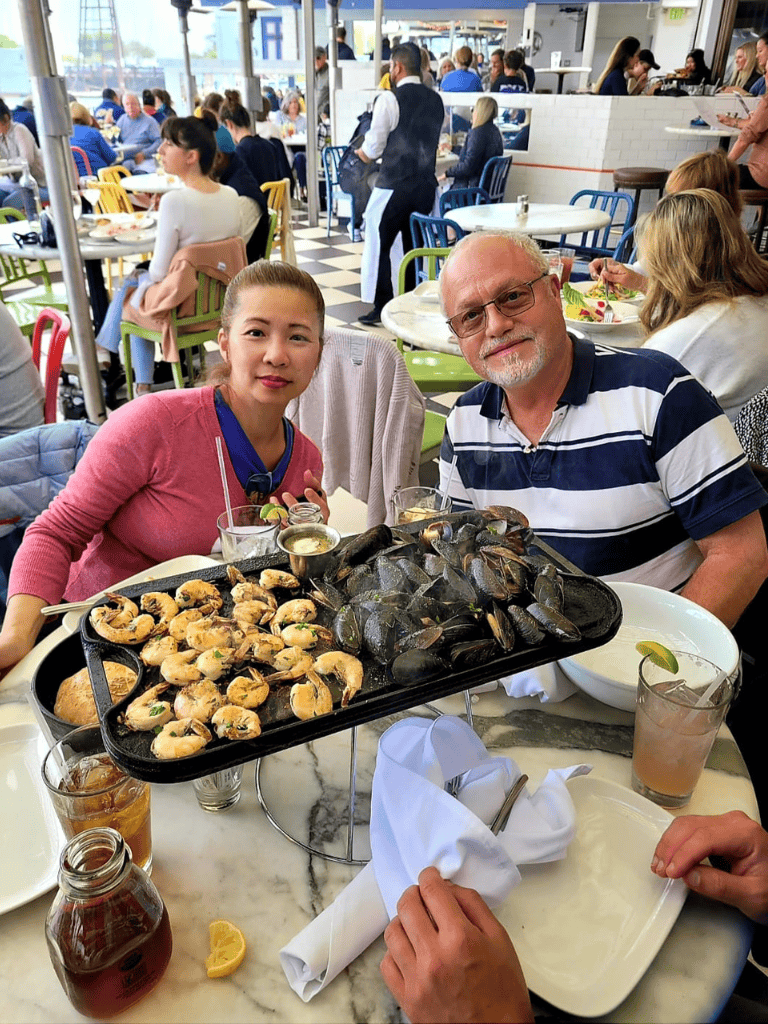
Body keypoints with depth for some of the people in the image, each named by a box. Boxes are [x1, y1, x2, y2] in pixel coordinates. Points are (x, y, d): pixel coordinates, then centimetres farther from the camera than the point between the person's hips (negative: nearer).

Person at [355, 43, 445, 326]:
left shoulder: (389, 99, -10)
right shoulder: (435, 100, 9)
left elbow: (373, 147, -10)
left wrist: (365, 152, 14)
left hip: (394, 186, -6)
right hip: (426, 184, 6)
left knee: (379, 245, 5)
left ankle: (382, 307, 7)